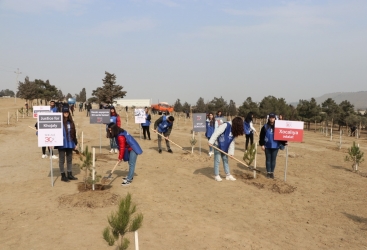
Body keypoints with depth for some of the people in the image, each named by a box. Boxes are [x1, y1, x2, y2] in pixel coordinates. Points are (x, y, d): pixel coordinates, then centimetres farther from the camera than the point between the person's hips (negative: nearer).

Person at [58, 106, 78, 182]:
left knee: (69, 159, 13)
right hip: (62, 144, -5)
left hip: (70, 144, 6)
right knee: (62, 160, 4)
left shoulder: (71, 122, 9)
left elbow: (74, 133, 13)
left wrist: (75, 143, 13)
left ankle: (70, 174, 24)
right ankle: (63, 176, 13)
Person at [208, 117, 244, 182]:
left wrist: (231, 152, 3)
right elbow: (216, 132, -27)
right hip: (218, 145, -8)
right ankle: (216, 176, 9)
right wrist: (211, 141, -32)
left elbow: (232, 142, 6)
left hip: (224, 147, 8)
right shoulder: (226, 125, -21)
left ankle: (228, 175, 22)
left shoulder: (234, 130, 4)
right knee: (217, 160, -2)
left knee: (225, 160, 14)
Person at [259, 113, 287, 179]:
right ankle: (268, 172, 18)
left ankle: (272, 172, 18)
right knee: (268, 159, 9)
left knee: (273, 160, 7)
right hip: (267, 146, 0)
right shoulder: (265, 127, -2)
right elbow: (262, 136, 0)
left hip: (275, 146, 0)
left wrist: (283, 143, -5)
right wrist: (262, 144, -4)